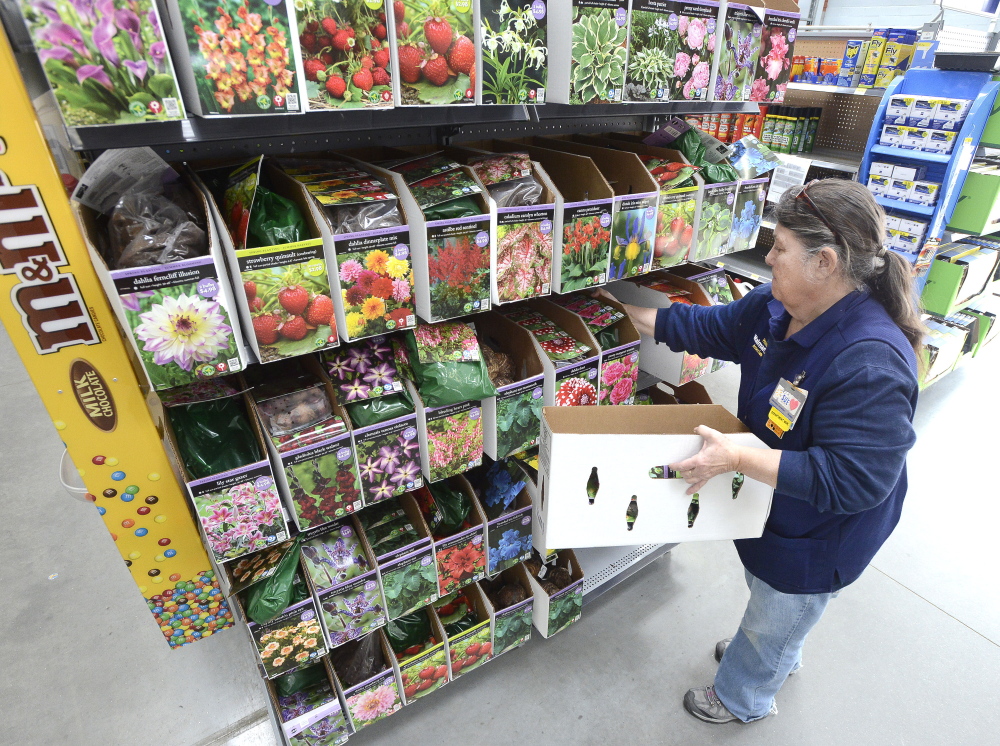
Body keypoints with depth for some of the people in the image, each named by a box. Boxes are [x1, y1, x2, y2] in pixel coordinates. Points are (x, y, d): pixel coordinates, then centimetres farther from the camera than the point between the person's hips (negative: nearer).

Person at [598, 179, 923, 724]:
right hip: (771, 512, 8)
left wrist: (737, 458, -38)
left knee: (773, 622, 21)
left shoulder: (870, 362, -39)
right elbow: (704, 327, 2)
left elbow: (853, 479, -37)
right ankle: (775, 658, 67)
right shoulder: (775, 307, -12)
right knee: (765, 595, 35)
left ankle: (740, 698, 52)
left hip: (815, 537, -8)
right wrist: (628, 313, 3)